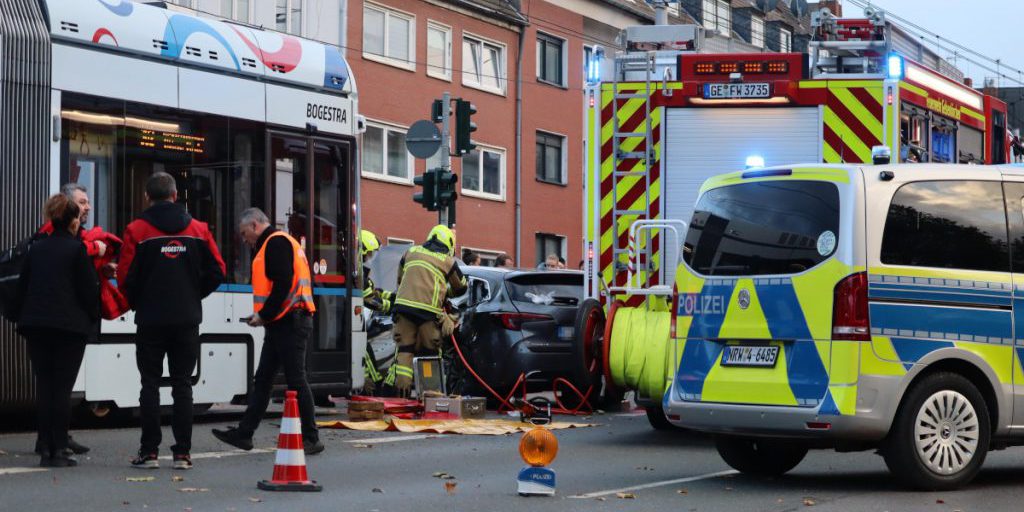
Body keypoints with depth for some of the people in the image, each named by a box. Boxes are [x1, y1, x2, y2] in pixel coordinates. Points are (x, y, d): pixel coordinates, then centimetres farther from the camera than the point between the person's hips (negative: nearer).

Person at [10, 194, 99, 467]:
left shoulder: (36, 249, 9)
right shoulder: (77, 249, -6)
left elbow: (22, 287, 12)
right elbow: (89, 289, -6)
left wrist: (19, 317, 21)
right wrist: (93, 319, 9)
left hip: (36, 325, 4)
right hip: (70, 325, -4)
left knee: (43, 386, 7)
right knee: (62, 388, -2)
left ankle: (45, 450, 6)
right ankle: (59, 450, -3)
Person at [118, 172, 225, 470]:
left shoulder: (137, 230, -5)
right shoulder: (198, 229, 4)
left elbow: (125, 278, -8)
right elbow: (217, 272, 2)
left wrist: (137, 303, 10)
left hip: (150, 319, -2)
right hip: (187, 320, 2)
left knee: (150, 385, 3)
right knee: (182, 385, 6)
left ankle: (149, 452, 3)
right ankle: (182, 453, 4)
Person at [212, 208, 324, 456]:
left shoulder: (276, 243, -10)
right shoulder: (274, 243, 22)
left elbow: (283, 284, -21)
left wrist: (264, 314, -15)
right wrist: (263, 315, 13)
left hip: (290, 323, -11)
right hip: (283, 324, 11)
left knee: (296, 381, -6)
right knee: (262, 379, 11)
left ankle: (311, 439, -1)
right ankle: (244, 433, 14)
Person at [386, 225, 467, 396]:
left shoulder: (411, 252, 19)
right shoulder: (447, 261, 9)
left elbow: (400, 279, 30)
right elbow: (461, 287, 20)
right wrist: (446, 292, 40)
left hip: (404, 305, 3)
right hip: (429, 310, -3)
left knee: (404, 349, 4)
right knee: (428, 351, 6)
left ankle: (401, 387, -5)